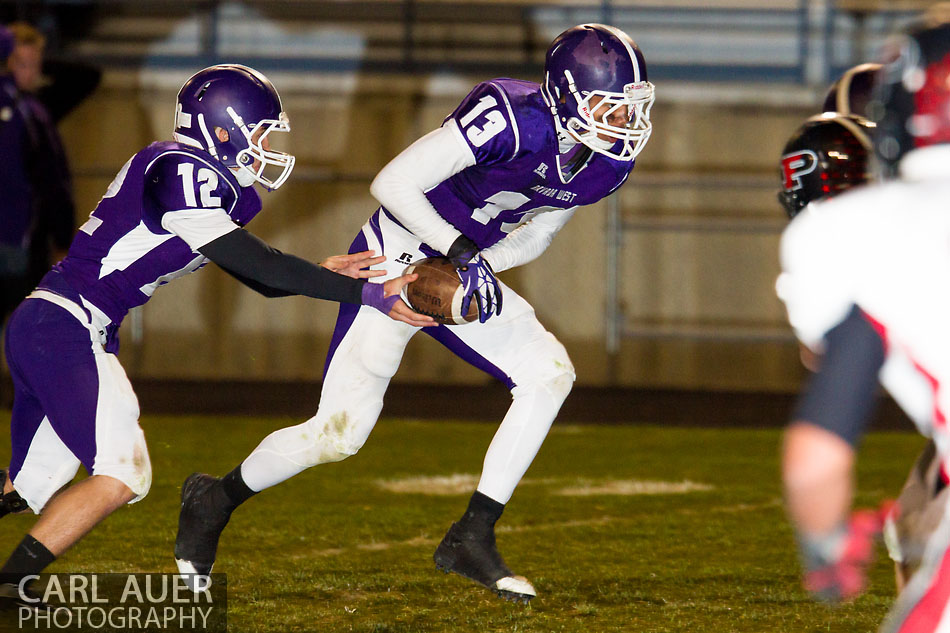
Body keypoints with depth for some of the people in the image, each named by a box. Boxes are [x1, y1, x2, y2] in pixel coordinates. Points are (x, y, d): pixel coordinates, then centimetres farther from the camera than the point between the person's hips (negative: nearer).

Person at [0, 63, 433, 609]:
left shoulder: (204, 180, 17)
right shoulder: (178, 171, -15)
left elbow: (258, 279, 20)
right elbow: (259, 266, -17)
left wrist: (325, 272, 3)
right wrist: (367, 293, -16)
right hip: (64, 325, -10)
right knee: (121, 475, -14)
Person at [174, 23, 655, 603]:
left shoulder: (609, 163, -6)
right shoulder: (511, 120, -30)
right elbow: (393, 182, -26)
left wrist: (479, 264, -10)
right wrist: (461, 248, -32)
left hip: (462, 271, 7)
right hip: (398, 262, -7)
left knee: (550, 373, -11)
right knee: (339, 433, -8)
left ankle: (474, 538, -4)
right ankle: (217, 499, 19)